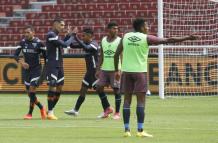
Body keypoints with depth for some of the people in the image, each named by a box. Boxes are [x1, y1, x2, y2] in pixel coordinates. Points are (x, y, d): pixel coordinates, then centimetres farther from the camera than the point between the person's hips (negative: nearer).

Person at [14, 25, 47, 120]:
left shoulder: (38, 43, -11)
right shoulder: (23, 42, 1)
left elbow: (45, 56, -4)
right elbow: (16, 54, -1)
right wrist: (21, 62, -21)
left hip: (36, 69, -5)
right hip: (27, 69, 5)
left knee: (32, 90, -17)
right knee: (29, 92, 8)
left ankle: (30, 113, -8)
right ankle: (41, 108, 30)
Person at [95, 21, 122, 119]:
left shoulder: (119, 41, -4)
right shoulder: (103, 40, 10)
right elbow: (101, 56, 14)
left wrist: (120, 70, -17)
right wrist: (98, 69, 8)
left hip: (115, 70, -5)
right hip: (104, 69, 5)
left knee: (116, 89, -4)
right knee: (99, 87, 2)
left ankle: (117, 113, 5)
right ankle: (107, 108, 19)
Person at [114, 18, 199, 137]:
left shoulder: (125, 37, 7)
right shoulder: (146, 38, -4)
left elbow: (117, 54, 9)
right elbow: (168, 40, -4)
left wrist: (116, 70, 19)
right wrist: (187, 38, 0)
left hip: (126, 71, 4)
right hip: (139, 71, -4)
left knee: (127, 99, 7)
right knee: (141, 100, -2)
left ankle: (126, 130, 5)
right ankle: (140, 130, -6)